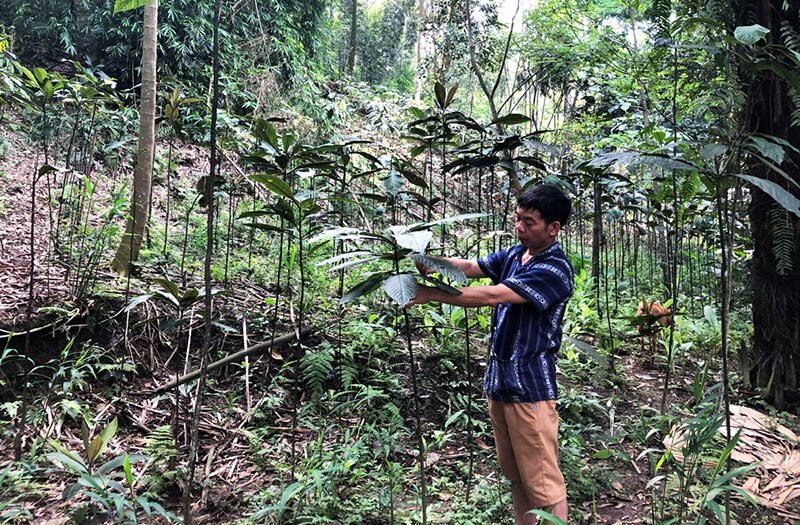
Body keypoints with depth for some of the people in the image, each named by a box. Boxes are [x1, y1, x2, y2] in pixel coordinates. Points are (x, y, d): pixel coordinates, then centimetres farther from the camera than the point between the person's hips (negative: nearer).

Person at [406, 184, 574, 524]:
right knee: (514, 473, 19)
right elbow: (470, 267, -1)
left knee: (542, 482, 0)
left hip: (530, 388, -8)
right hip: (499, 381, 8)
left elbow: (491, 296, -25)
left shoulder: (555, 271, -19)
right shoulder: (514, 255, 9)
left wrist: (431, 294, -24)